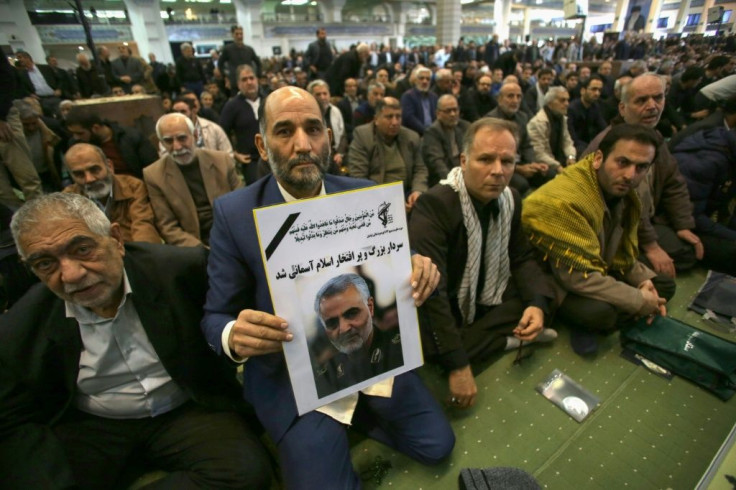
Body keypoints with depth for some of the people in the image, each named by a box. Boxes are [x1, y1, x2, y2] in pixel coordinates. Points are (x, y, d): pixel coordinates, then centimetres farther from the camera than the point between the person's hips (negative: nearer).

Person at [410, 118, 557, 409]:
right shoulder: (434, 205, -29)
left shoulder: (511, 199, -4)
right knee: (428, 342, -34)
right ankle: (509, 339, -10)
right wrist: (458, 366, -35)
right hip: (443, 309, -4)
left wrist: (537, 303, -16)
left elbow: (522, 258, 5)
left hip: (487, 302, 5)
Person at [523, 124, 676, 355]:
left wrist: (643, 280, -6)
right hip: (554, 282, -9)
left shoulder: (623, 193, 0)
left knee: (665, 285, 11)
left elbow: (623, 250, 12)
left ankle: (587, 327, -1)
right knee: (598, 312, -36)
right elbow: (578, 277, -32)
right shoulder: (562, 202, -31)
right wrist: (639, 301, -21)